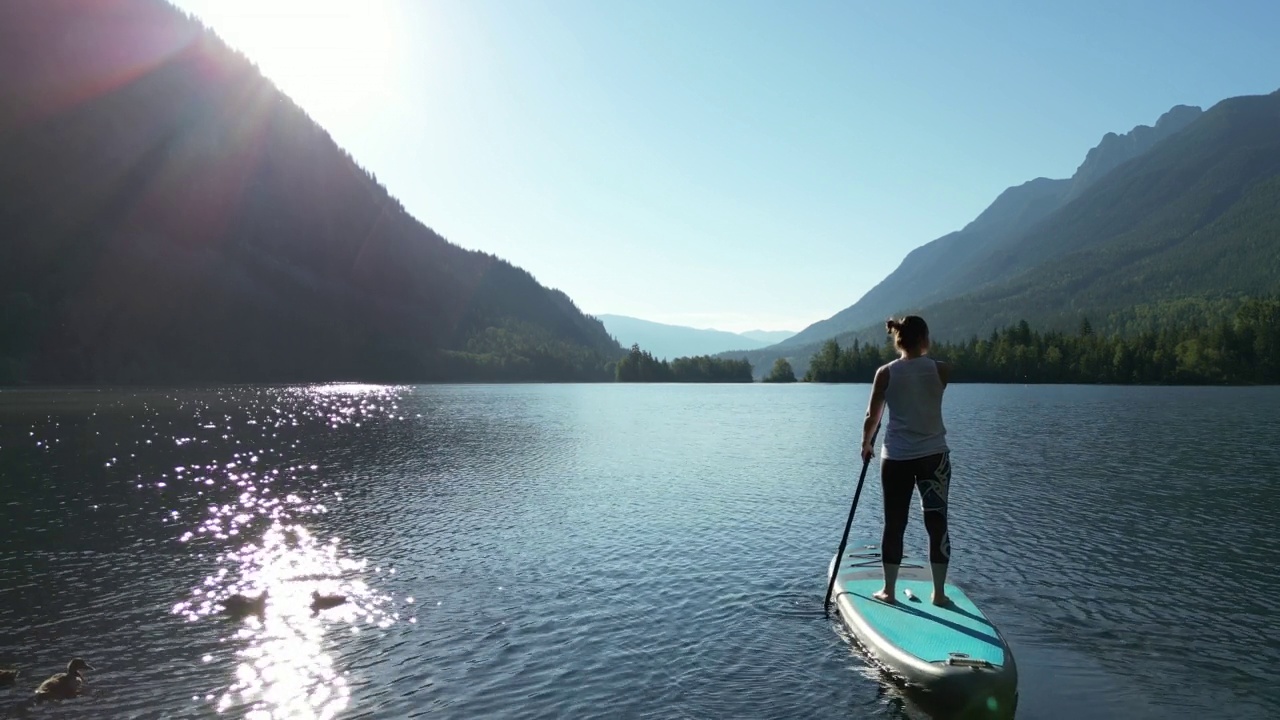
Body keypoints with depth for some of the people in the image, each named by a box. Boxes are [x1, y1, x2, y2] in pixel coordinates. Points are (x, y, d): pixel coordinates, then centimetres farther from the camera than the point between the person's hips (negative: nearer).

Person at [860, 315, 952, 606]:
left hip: (895, 458, 0)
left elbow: (872, 416, 1)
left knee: (894, 524, 9)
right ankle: (939, 593, 15)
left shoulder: (885, 373, -6)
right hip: (934, 456, 0)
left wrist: (866, 445, 15)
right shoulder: (940, 369, -6)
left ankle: (888, 590, 17)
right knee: (937, 524, 9)